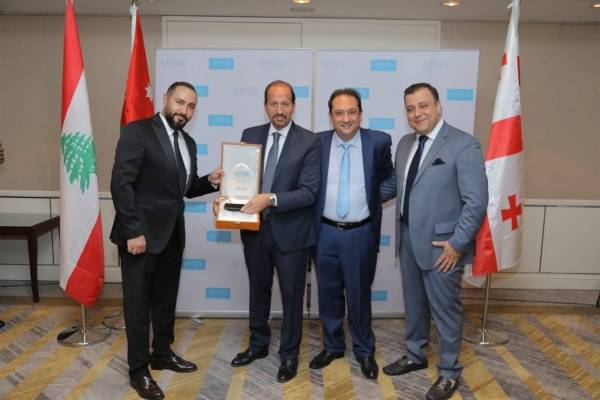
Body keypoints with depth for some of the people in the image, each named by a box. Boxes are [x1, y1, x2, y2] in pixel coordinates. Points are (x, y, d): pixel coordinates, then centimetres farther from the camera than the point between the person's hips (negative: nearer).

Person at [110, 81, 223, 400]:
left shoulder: (188, 143, 10)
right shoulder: (137, 131, -12)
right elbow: (121, 184, -17)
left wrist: (210, 181, -5)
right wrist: (133, 232, -21)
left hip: (172, 235, 7)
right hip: (141, 234, -7)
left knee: (166, 300, 19)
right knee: (138, 304, 7)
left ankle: (162, 354, 38)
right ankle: (139, 371, 23)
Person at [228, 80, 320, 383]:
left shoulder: (309, 142, -10)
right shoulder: (250, 135, 3)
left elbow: (309, 192, -16)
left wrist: (271, 199, -26)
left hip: (290, 231, -4)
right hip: (254, 228, 4)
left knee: (291, 296, 11)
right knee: (258, 290, 20)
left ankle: (289, 354, 31)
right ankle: (258, 344, 42)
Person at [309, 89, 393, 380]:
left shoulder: (379, 142, -5)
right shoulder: (318, 142, -2)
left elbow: (389, 180, 10)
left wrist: (372, 198, 0)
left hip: (361, 234, -2)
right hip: (325, 233, 2)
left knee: (359, 295, 11)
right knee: (329, 294, 15)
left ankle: (364, 351, 32)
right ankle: (332, 346, 36)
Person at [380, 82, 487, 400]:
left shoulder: (464, 144, -14)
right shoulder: (405, 143, 8)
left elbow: (476, 201, -17)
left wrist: (457, 244, -18)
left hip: (441, 245, -6)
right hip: (408, 240, 7)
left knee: (445, 310, 9)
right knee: (414, 304, 21)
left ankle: (449, 372, 30)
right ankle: (415, 355, 42)